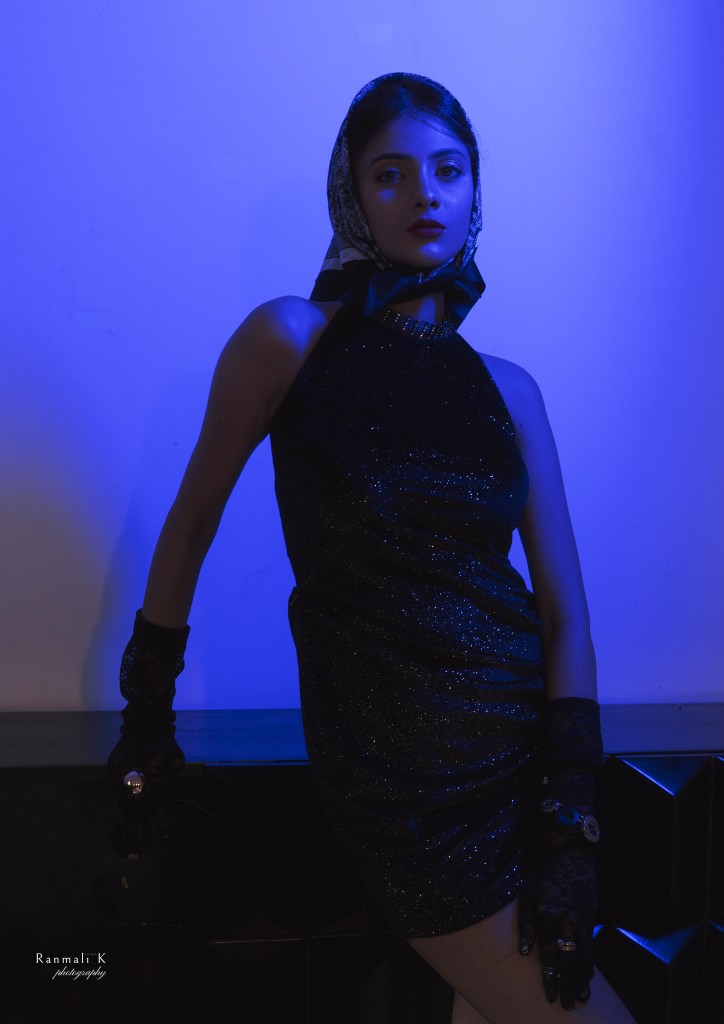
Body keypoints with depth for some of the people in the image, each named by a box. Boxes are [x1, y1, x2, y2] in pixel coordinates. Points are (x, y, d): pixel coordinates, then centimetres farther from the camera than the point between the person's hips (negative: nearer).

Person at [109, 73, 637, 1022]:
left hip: (531, 735, 4)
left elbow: (565, 610, 2)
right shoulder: (292, 338, -6)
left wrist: (572, 818, -6)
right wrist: (148, 711, 8)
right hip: (400, 767, -4)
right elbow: (192, 521, 3)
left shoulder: (507, 387, 4)